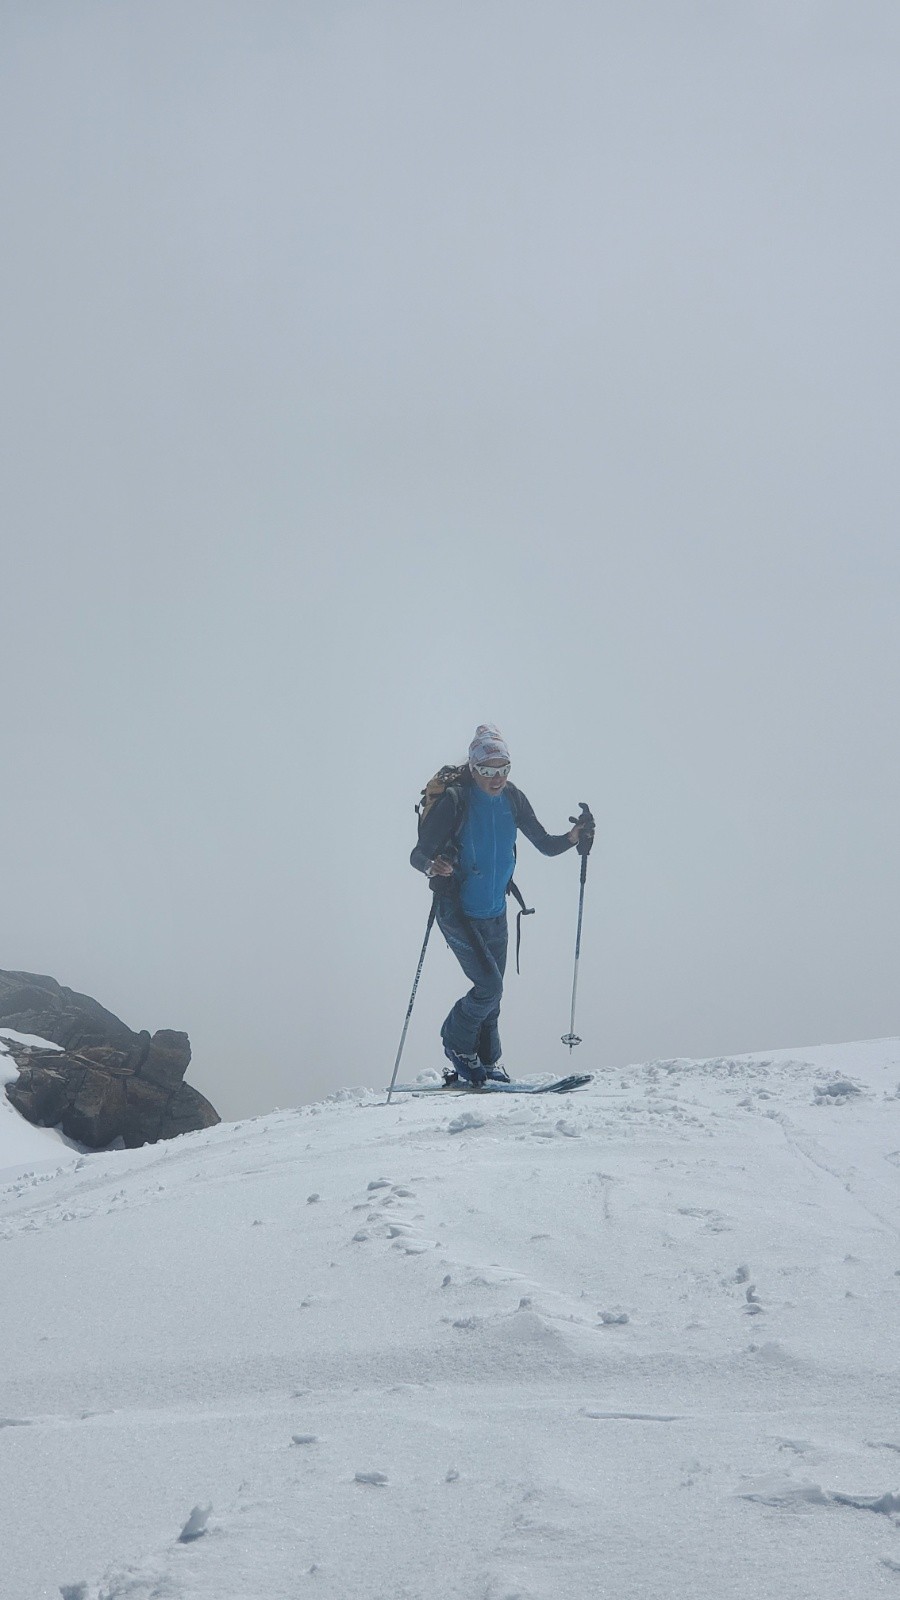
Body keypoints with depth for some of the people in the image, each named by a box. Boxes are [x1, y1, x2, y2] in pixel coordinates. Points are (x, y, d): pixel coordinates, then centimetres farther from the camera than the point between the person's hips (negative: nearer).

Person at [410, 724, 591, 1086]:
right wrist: (431, 866, -39)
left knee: (491, 990, 11)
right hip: (458, 913, -6)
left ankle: (487, 1062, 25)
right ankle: (456, 1041, 11)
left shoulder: (512, 799, -1)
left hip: (495, 913, 6)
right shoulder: (454, 801, -17)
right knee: (489, 985, -14)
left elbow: (544, 844, 7)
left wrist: (573, 837, -13)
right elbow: (417, 854, -17)